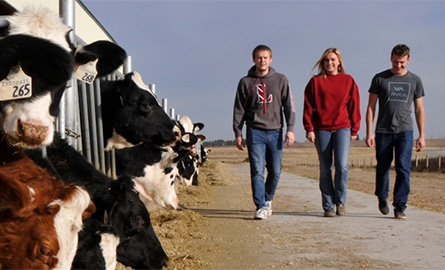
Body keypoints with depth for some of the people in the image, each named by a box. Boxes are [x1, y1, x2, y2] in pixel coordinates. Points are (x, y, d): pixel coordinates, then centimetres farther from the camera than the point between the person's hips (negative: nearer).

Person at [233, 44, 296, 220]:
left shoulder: (280, 80, 8)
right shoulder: (246, 82, 7)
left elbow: (289, 105, 5)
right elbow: (239, 109, 8)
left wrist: (290, 129, -4)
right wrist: (238, 133, 2)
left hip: (275, 131, 1)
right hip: (255, 132, -1)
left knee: (275, 171, 6)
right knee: (257, 171, -10)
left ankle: (268, 199, 28)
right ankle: (261, 207, -8)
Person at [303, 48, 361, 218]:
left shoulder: (348, 81, 8)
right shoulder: (315, 81, 6)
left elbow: (354, 106, 9)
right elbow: (308, 107, 4)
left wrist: (354, 130, 6)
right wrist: (309, 129, -3)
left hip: (342, 128, 0)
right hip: (321, 129, 0)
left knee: (342, 164, -15)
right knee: (325, 169, 3)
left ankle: (340, 201, 3)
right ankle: (328, 206, 12)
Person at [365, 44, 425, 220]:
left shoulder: (415, 80, 9)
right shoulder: (380, 79, 5)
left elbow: (419, 109, 12)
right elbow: (371, 107, 5)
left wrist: (422, 135, 6)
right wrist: (369, 132, -3)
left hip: (405, 131, 0)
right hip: (383, 131, 0)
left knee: (403, 169, -11)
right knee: (382, 168, 8)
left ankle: (400, 207, -6)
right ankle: (382, 198, 32)